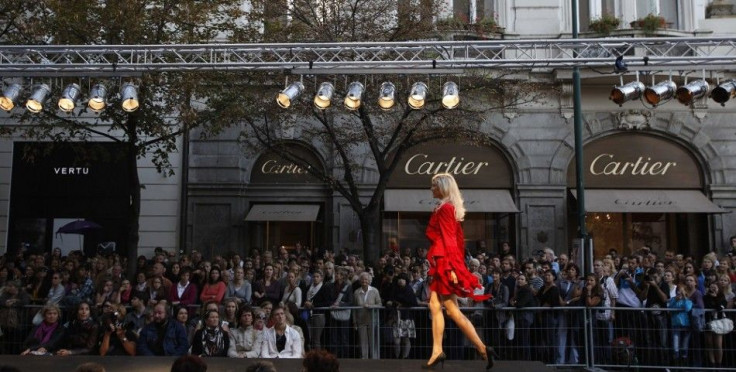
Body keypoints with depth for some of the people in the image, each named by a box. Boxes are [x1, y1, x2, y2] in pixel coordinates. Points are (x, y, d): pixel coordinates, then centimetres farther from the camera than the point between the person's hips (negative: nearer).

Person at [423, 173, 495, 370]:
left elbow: (449, 240, -19)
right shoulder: (450, 208, 15)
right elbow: (457, 239, 18)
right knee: (435, 306, 7)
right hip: (442, 264, 10)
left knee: (453, 311, -5)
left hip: (445, 264, -10)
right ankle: (437, 352, 7)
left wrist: (451, 268, -22)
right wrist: (456, 265, 20)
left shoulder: (444, 209, -13)